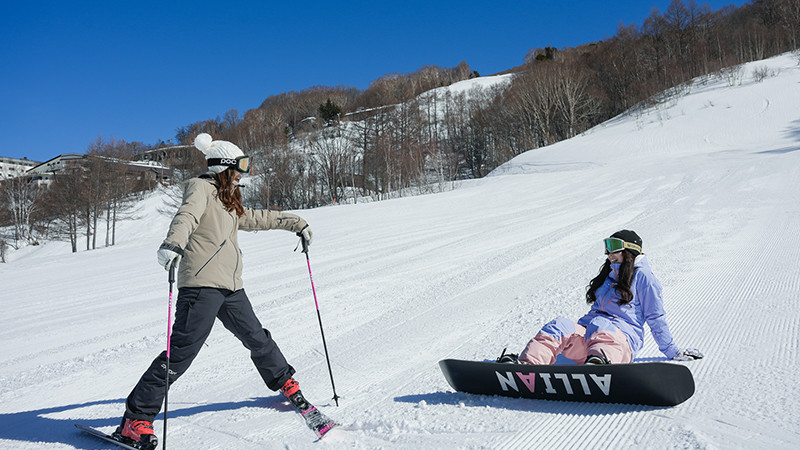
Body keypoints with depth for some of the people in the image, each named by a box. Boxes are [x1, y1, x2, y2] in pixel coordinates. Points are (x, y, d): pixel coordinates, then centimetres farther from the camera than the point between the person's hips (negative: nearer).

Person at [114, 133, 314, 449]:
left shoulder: (228, 200, 23)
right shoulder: (201, 188, -1)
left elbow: (255, 219, 36)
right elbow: (186, 216, -21)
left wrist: (295, 223, 42)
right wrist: (173, 244, -41)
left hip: (230, 286, 8)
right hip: (202, 283, -8)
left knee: (256, 338, 18)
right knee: (182, 350, -13)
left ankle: (284, 382, 39)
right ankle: (135, 419, -5)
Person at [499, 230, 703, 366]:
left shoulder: (642, 276, 8)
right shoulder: (608, 274, 29)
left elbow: (655, 318, 9)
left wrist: (672, 352, 9)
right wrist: (575, 331, 27)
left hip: (622, 340, -5)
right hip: (588, 333, 5)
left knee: (599, 325, -41)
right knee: (560, 325, -28)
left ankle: (597, 363, -76)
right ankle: (525, 365, -54)